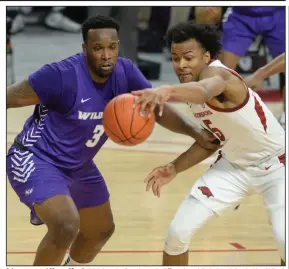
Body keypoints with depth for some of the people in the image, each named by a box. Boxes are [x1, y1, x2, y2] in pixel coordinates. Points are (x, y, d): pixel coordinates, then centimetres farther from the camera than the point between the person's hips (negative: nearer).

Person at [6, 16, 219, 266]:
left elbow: (157, 109, -6)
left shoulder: (124, 72, -11)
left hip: (78, 167, 8)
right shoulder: (63, 75, -30)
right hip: (35, 159, -8)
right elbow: (10, 97, -23)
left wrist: (194, 131, -21)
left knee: (102, 230, 22)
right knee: (66, 226, -30)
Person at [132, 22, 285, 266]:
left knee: (284, 240, -27)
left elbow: (205, 90, -58)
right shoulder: (191, 86, -4)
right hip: (234, 165, 7)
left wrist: (167, 91, -79)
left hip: (276, 165, -7)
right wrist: (175, 168, -3)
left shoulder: (216, 73, -30)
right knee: (178, 231, -4)